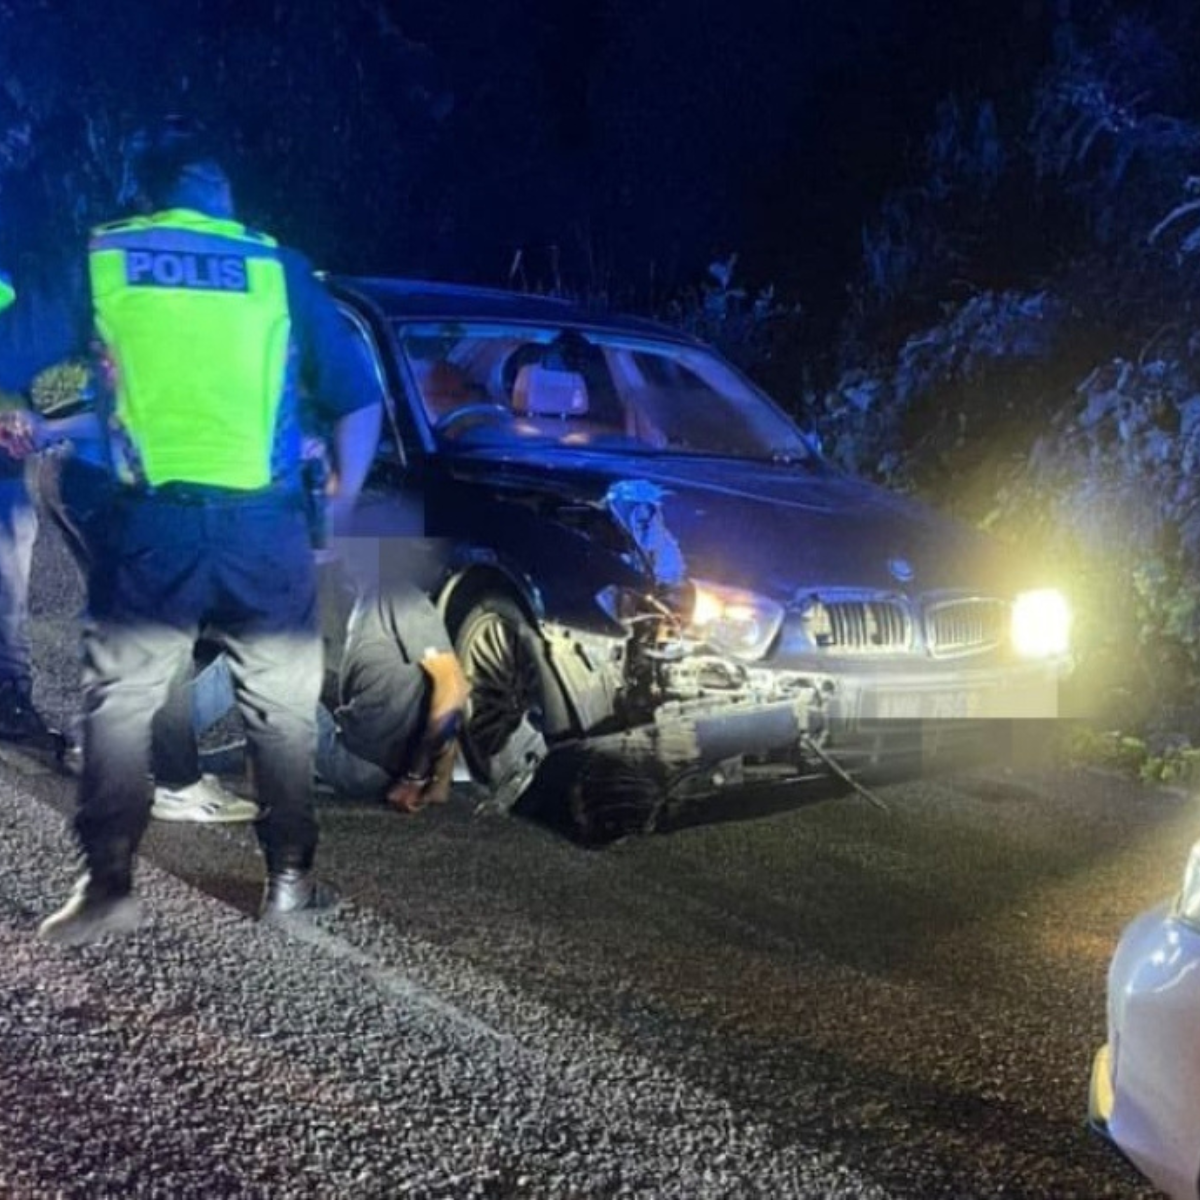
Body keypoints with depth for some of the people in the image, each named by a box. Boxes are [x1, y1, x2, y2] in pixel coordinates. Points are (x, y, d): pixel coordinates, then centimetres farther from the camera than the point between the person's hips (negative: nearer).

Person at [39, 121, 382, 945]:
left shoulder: (98, 259, 7)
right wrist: (343, 500, 20)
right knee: (282, 705, 13)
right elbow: (359, 398, 9)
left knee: (119, 702, 10)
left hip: (152, 518, 0)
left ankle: (107, 888, 10)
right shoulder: (279, 268, 8)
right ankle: (290, 878, 18)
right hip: (265, 519, 1)